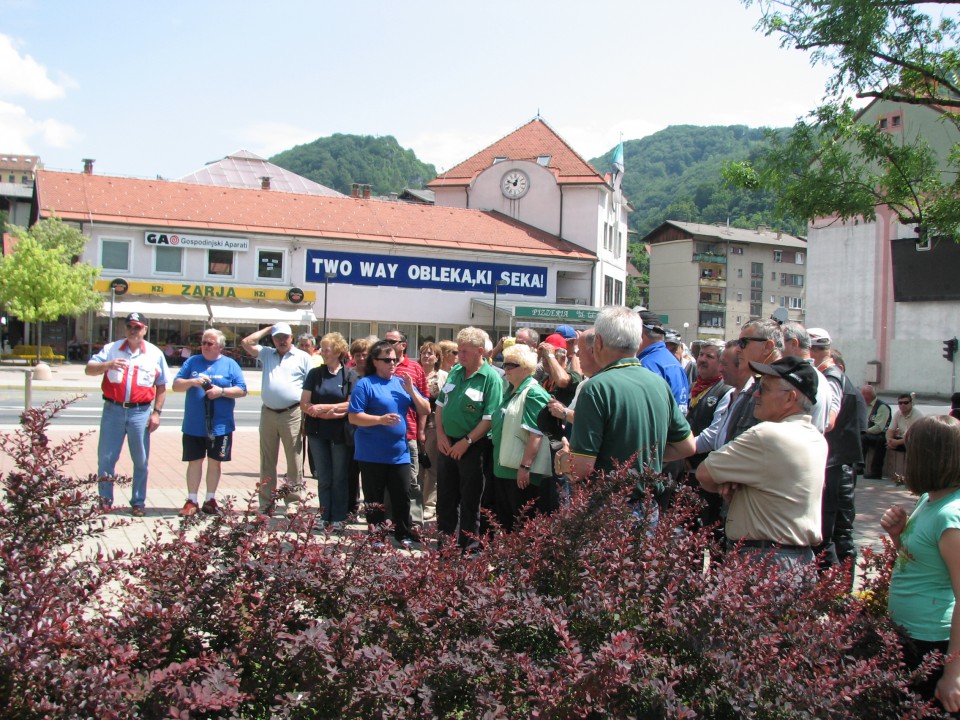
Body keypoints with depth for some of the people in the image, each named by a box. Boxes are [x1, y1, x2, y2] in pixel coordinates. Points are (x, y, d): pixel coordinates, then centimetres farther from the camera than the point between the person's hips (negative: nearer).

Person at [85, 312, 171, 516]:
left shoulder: (155, 354, 7)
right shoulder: (111, 349, 7)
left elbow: (161, 387, 10)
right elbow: (89, 369, -2)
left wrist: (156, 413, 2)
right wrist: (108, 365, -22)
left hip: (140, 412, 0)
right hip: (113, 410, 0)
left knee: (141, 461, 4)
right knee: (106, 458, 4)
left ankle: (138, 503, 14)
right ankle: (105, 500, 16)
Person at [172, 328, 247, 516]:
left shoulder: (230, 364, 5)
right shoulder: (192, 362, 10)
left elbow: (242, 390, -1)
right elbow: (176, 385, 6)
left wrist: (221, 391, -15)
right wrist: (192, 382, -14)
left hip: (220, 425, -1)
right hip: (193, 425, 1)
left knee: (214, 462, 7)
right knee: (194, 461, 4)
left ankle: (210, 500, 18)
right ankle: (192, 501, 11)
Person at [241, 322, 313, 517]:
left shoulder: (302, 357, 6)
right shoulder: (266, 354, 17)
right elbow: (247, 343, 8)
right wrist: (267, 329, 13)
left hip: (292, 414, -4)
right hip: (268, 413, 4)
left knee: (294, 460, -2)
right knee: (267, 461, 7)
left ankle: (293, 502, 4)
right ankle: (266, 503, 14)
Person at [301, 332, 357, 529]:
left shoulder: (350, 375, -3)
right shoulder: (315, 374, 5)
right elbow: (304, 405, 0)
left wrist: (322, 407, -13)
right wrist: (328, 413, -16)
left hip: (341, 433, -3)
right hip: (318, 432, 3)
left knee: (339, 478, 5)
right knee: (323, 478, 7)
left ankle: (338, 518, 12)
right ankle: (325, 517, 15)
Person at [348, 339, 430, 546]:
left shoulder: (402, 383, 10)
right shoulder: (365, 384, -6)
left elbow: (425, 410, 8)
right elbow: (354, 417, -12)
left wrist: (411, 391, -6)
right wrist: (380, 419, -23)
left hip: (399, 452, 4)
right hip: (372, 454, -4)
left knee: (403, 496, 9)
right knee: (374, 498, 7)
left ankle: (403, 532, 25)